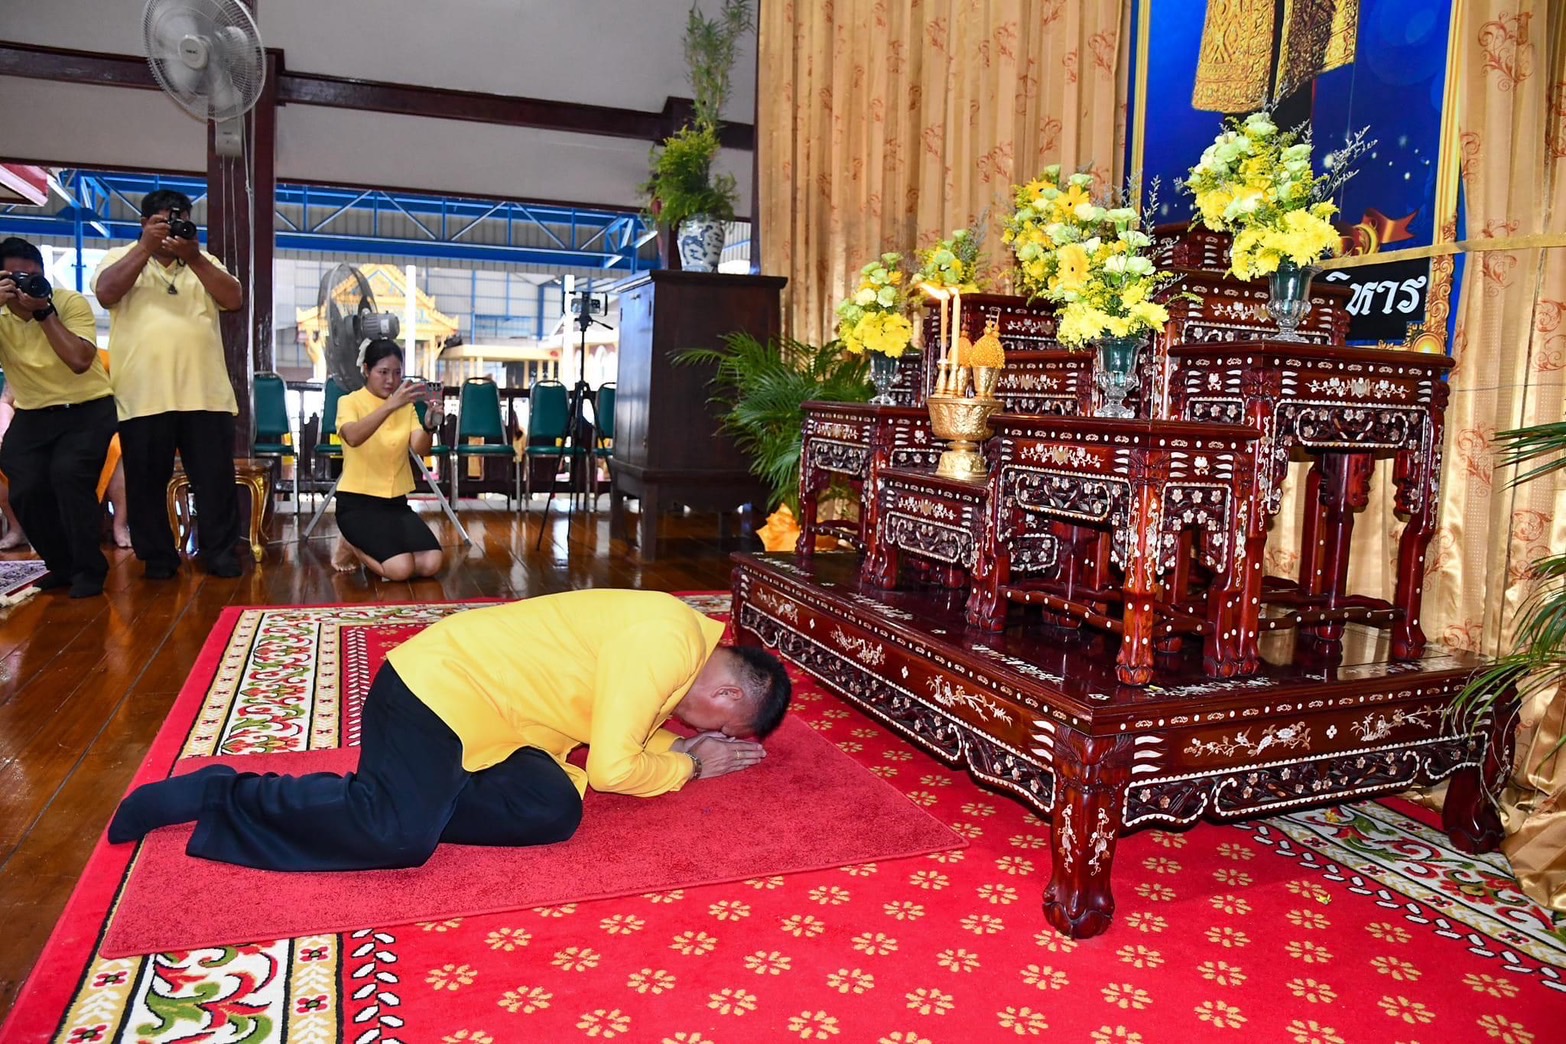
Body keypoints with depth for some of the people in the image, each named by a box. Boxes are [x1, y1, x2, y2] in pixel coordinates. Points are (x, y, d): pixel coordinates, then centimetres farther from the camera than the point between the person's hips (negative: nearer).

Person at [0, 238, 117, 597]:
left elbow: (80, 361, -25)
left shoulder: (71, 302, -12)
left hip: (87, 409, -4)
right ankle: (62, 566, 11)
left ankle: (89, 569, -11)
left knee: (67, 474, -26)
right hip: (33, 416, 4)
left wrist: (44, 312, -25)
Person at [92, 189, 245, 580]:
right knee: (147, 479, 5)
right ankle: (157, 556, 17)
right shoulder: (121, 257, 10)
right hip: (143, 396, -1)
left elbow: (233, 299, 0)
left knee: (216, 477, 4)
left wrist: (193, 257, -10)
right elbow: (106, 293, -10)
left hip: (205, 393, 1)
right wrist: (146, 246, -13)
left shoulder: (203, 261, 16)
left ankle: (220, 551, 14)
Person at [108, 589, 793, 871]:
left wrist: (680, 747, 7)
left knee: (554, 810, -8)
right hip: (439, 690, -9)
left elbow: (614, 732, 17)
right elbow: (613, 769, -21)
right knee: (400, 835, -26)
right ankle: (224, 797, -7)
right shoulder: (669, 643, -21)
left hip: (489, 722, 10)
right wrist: (690, 766, -4)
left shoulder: (674, 636, 11)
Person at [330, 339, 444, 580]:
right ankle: (351, 546, 7)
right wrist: (390, 405, -41)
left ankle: (366, 546, 12)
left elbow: (420, 449, -8)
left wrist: (429, 426, -30)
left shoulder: (407, 407, 9)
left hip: (396, 502, 5)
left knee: (431, 564, -17)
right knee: (400, 568, -26)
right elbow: (353, 438, -29)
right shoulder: (350, 402, -5)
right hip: (357, 503, -5)